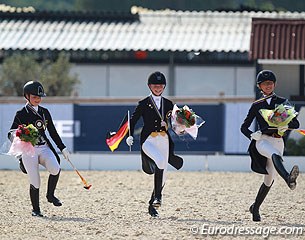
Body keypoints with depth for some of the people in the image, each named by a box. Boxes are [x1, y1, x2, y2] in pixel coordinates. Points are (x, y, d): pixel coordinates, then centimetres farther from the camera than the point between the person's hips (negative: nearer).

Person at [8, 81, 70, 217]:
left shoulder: (45, 112, 13)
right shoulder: (21, 114, -1)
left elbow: (53, 132, 19)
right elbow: (11, 133, -2)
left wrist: (63, 148, 16)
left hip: (44, 148, 3)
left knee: (55, 169, -24)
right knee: (35, 182, -6)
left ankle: (50, 195, -1)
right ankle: (35, 210, 12)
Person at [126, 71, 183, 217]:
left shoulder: (168, 104, 14)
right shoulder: (143, 104, 5)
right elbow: (133, 120, 4)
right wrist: (130, 135, -11)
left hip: (164, 140, 4)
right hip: (148, 140, -4)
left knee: (162, 175, 1)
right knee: (160, 162, -31)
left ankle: (152, 205, 14)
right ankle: (157, 196, -26)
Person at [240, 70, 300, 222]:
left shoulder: (282, 102, 12)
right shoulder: (257, 105, 12)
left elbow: (296, 123, 8)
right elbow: (244, 127, 12)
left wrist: (286, 126, -15)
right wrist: (252, 135, -9)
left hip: (277, 141, 3)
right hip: (262, 140, -3)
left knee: (269, 179, 3)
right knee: (275, 155, -37)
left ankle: (255, 208, 23)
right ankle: (288, 179, -68)